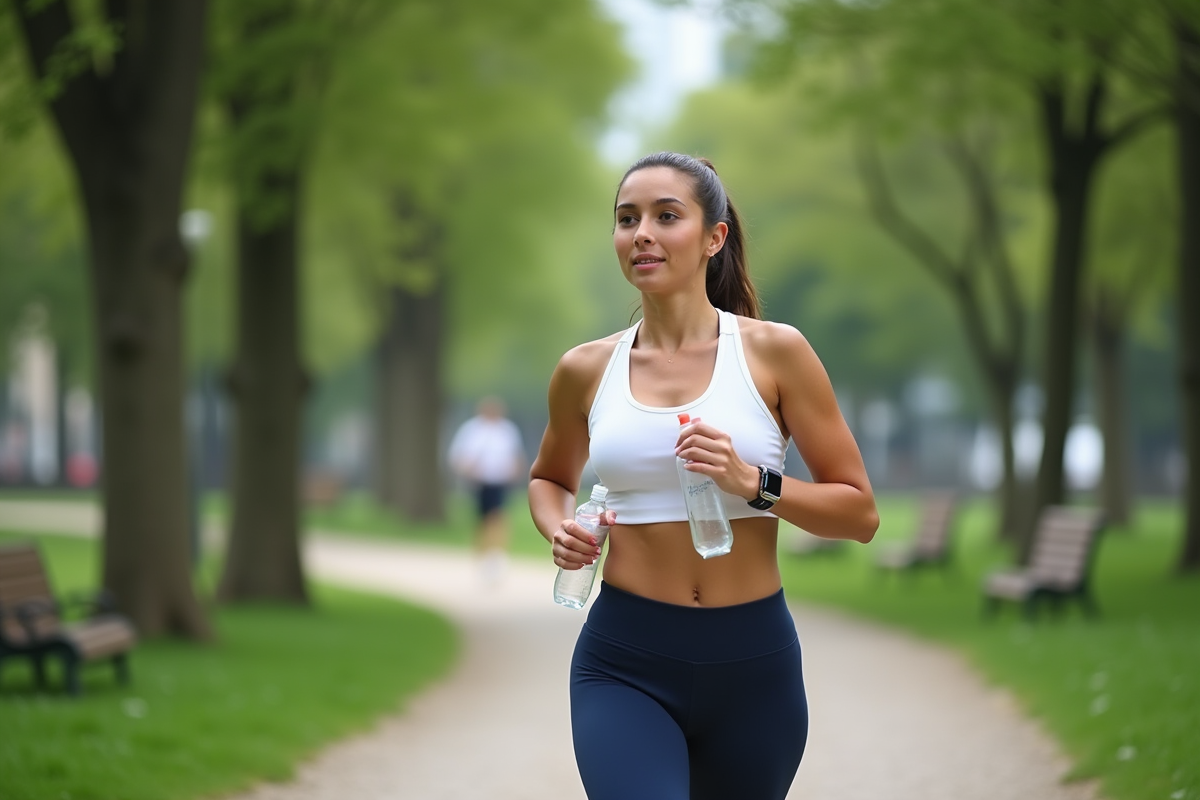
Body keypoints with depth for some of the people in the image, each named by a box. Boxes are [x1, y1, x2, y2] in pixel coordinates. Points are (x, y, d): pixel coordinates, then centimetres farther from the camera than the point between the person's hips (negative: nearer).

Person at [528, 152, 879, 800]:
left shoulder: (775, 353, -2)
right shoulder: (586, 370, 4)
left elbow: (859, 513, -1)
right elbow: (549, 479, 24)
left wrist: (753, 484, -17)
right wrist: (559, 529, 2)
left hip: (752, 664, 0)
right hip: (624, 664, 0)